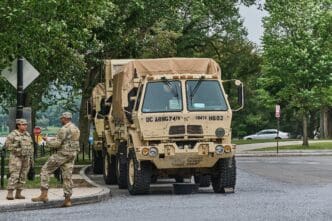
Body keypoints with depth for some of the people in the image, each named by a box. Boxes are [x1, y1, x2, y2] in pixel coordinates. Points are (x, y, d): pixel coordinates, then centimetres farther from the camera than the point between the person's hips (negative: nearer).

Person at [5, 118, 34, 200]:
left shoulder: (27, 135, 9)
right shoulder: (13, 134, -8)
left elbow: (31, 146, 14)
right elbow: (7, 145, -10)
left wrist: (31, 157, 9)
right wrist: (16, 145, -24)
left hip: (26, 159, 6)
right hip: (16, 157, -6)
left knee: (22, 177, 5)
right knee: (14, 176, -12)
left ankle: (18, 194, 11)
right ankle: (10, 194, -10)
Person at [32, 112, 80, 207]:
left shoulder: (64, 129, -15)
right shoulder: (76, 129, 13)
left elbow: (57, 143, -19)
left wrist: (47, 140, -1)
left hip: (62, 154, -8)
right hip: (72, 155, 8)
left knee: (45, 170, -1)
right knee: (67, 176, 8)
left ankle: (44, 195, -8)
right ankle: (67, 200, 4)